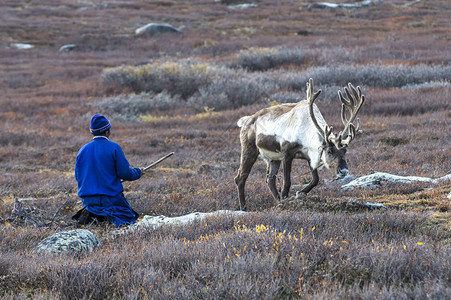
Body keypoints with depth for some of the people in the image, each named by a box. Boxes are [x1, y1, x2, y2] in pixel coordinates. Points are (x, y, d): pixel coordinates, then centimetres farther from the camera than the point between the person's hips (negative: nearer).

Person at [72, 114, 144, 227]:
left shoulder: (83, 150, 5)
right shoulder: (114, 148, -9)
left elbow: (78, 176, 12)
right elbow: (125, 173, -10)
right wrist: (138, 172, 11)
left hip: (88, 199, 5)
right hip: (111, 197, -4)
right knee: (129, 216, 10)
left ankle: (89, 213, -6)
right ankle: (108, 216, -19)